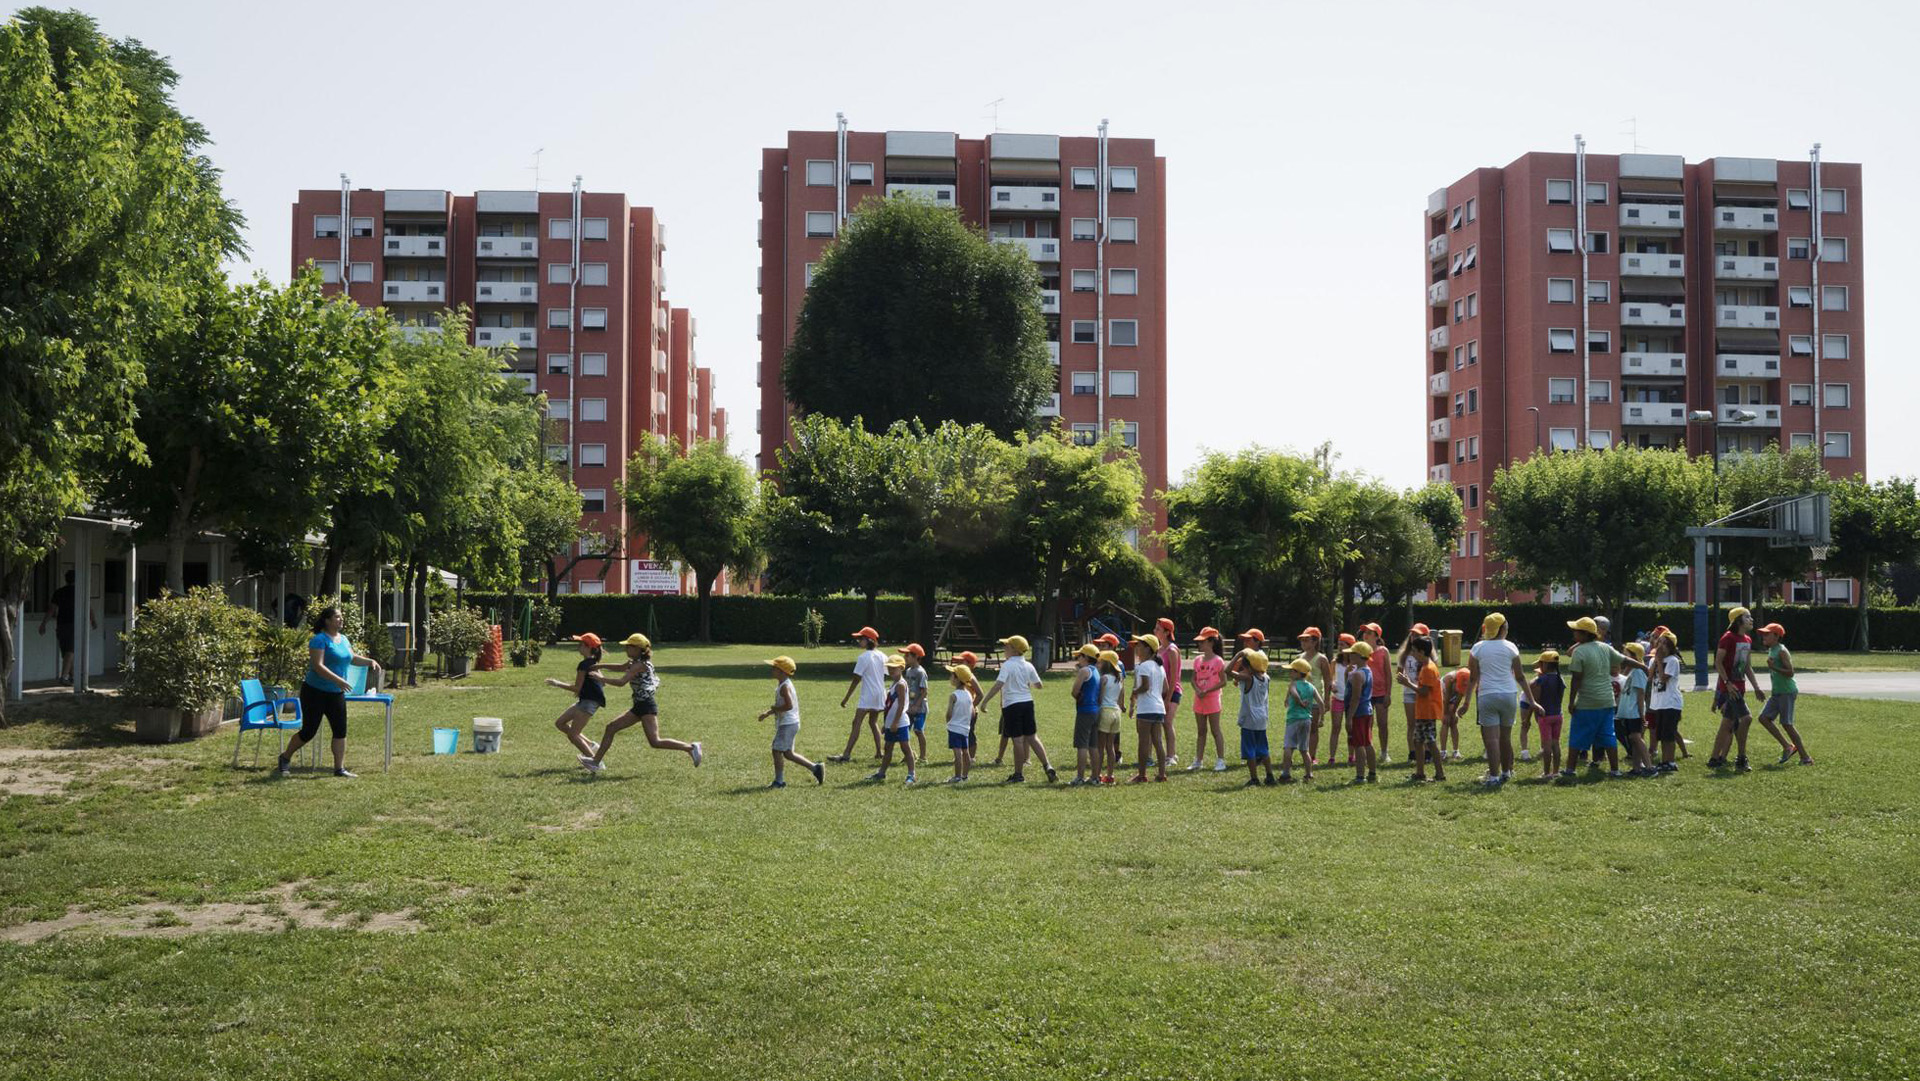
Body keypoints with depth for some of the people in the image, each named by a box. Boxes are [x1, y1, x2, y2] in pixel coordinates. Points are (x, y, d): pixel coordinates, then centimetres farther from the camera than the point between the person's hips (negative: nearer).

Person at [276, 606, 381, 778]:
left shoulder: (343, 639, 9)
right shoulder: (320, 639, -16)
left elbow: (352, 658, 25)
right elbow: (318, 666, -25)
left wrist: (370, 661, 9)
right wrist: (338, 680, -33)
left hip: (336, 694, 7)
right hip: (315, 692, -7)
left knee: (340, 730, 1)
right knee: (309, 731, 0)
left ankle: (339, 768, 6)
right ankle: (285, 758, 22)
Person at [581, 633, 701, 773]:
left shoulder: (640, 665, -16)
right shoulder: (635, 663, 13)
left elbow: (621, 682, -24)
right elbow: (621, 668, 33)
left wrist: (601, 678, -15)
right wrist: (602, 666, 23)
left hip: (646, 705, -10)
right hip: (639, 706, 10)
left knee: (655, 742, -16)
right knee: (611, 727, 11)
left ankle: (691, 748, -11)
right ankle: (596, 761, 16)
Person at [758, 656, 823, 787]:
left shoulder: (784, 687, -17)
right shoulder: (782, 685, 14)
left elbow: (789, 706, -27)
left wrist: (772, 710, -17)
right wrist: (768, 712, 12)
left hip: (788, 724, -10)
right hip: (789, 723, 10)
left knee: (777, 750, -5)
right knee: (788, 753, 15)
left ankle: (779, 781, 2)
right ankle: (815, 768, 16)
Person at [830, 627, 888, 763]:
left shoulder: (864, 657, -12)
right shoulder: (883, 657, 8)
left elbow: (856, 680, -12)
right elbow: (885, 676, 11)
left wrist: (846, 698, -8)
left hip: (867, 696, -7)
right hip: (880, 694, 7)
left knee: (856, 723, -10)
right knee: (873, 722, 20)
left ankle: (846, 754, -16)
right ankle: (878, 752, 18)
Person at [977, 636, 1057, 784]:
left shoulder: (1008, 665, -12)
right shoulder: (1028, 666, 6)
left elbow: (999, 684, -22)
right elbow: (1038, 685, 10)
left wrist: (985, 701, -20)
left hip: (1012, 705, -6)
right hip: (1027, 702, 6)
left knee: (1017, 740, -1)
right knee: (1032, 737, 11)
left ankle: (1018, 774, 6)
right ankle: (1047, 766, 3)